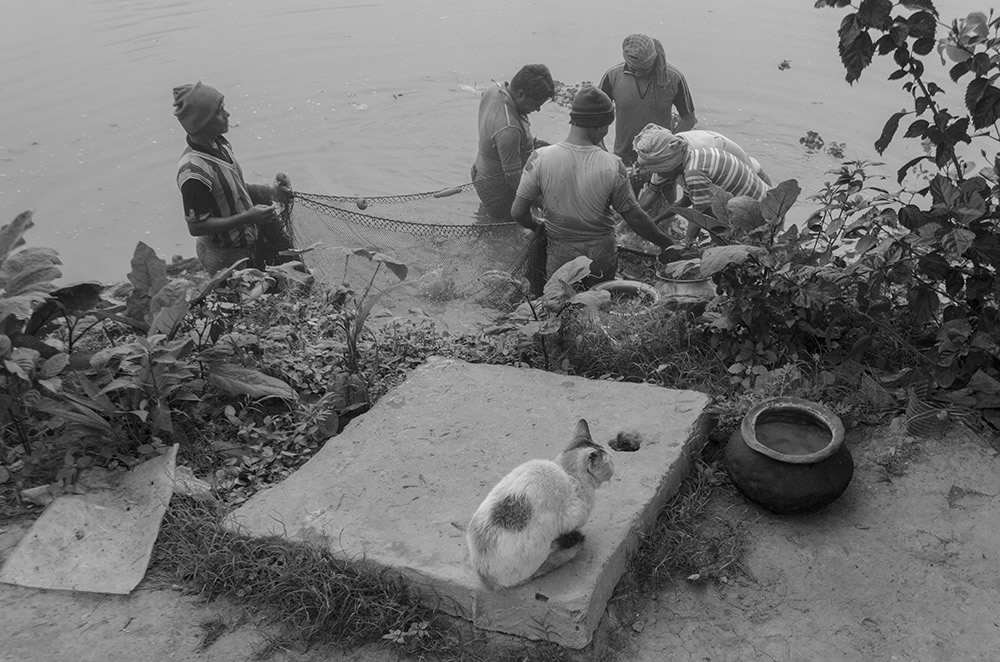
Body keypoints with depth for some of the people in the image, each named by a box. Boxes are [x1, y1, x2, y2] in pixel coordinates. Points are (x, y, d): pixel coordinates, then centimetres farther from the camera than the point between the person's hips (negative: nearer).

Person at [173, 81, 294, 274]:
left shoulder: (218, 144, -2)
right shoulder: (193, 171, -30)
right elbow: (196, 227, -25)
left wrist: (272, 192, -2)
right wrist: (248, 217, -27)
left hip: (248, 243, 8)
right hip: (227, 258, -8)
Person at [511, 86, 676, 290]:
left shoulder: (540, 158, -15)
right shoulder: (612, 165, -15)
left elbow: (518, 212, -9)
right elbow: (635, 218, -8)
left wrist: (537, 227, 13)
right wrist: (667, 244, 8)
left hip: (561, 255, 0)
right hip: (603, 257, 1)